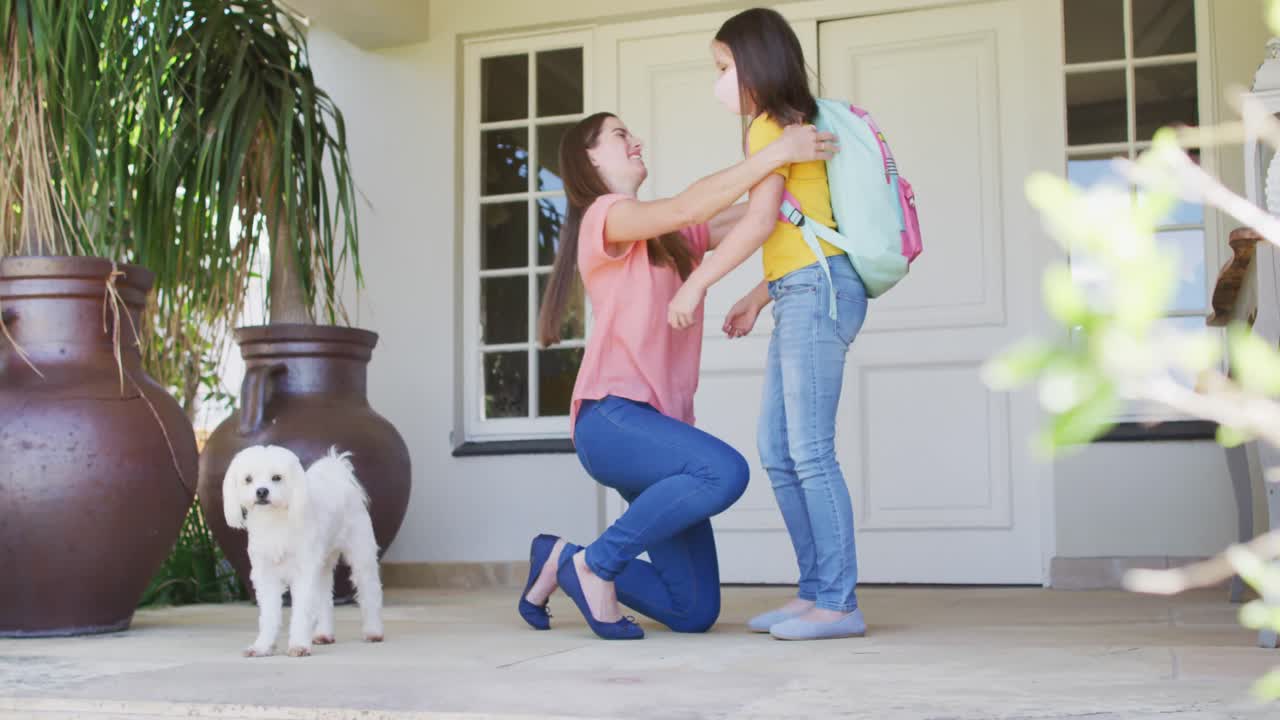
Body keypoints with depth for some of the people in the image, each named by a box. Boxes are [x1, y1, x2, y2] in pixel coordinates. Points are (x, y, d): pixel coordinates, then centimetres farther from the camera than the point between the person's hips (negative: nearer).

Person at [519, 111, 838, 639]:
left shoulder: (672, 236, 23)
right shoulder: (604, 216, -1)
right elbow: (688, 206, -19)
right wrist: (777, 152, -20)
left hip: (660, 422, 8)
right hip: (612, 418, -8)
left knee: (695, 612, 2)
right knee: (724, 472, -35)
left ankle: (565, 563, 21)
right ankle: (598, 563, -15)